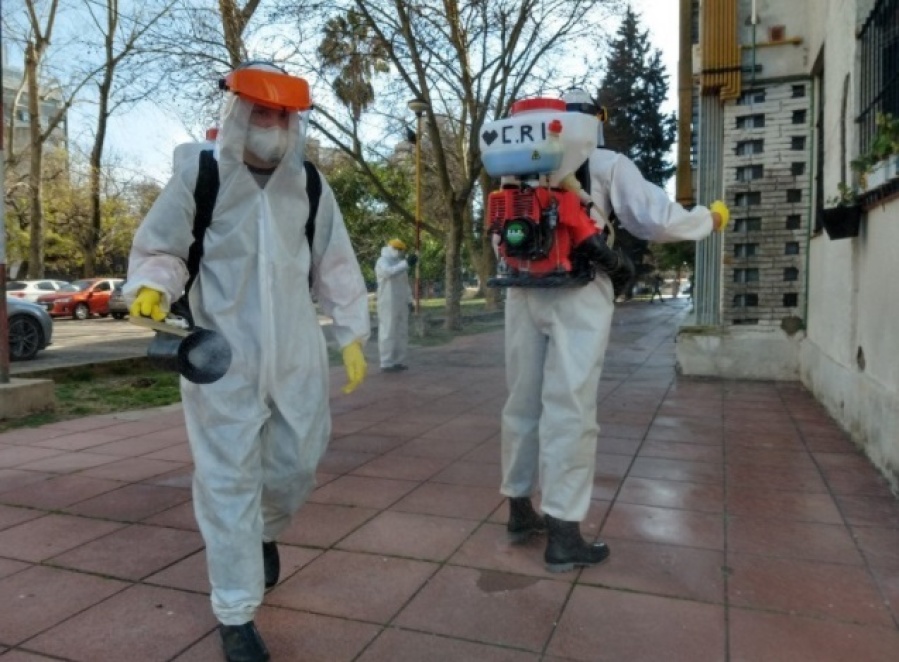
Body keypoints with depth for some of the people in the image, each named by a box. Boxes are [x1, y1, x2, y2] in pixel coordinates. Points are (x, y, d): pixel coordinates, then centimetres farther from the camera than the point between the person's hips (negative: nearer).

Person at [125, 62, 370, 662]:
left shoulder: (312, 188, 4)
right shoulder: (199, 176, -6)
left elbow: (336, 268, 9)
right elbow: (159, 250, 1)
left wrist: (352, 337, 7)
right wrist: (152, 288, -21)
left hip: (297, 355, 4)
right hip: (222, 359, -3)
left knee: (296, 465, 14)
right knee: (228, 481, 0)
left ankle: (267, 532, 49)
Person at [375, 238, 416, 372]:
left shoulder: (399, 263, 19)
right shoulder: (382, 262, -8)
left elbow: (405, 284, 22)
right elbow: (389, 272, -31)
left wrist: (409, 301, 15)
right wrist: (406, 264, -39)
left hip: (401, 304, 9)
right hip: (388, 304, -9)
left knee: (401, 333, 9)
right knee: (388, 333, -8)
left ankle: (397, 361, 15)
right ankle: (386, 364, -6)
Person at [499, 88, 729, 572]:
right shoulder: (606, 164, 0)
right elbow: (654, 220, -3)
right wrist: (709, 220, 13)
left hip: (523, 290, 5)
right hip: (577, 292, -5)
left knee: (523, 401, 13)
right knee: (570, 409, -3)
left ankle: (520, 511, 25)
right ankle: (563, 536, 3)